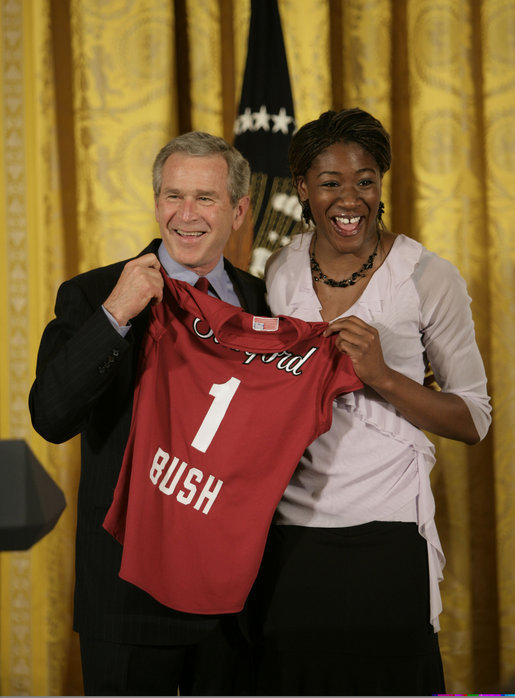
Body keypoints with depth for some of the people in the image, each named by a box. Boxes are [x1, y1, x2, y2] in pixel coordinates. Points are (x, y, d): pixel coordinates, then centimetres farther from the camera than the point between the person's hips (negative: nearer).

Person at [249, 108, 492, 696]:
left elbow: (473, 421, -5)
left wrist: (382, 375, -17)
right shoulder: (279, 272, 6)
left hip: (384, 537, -3)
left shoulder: (429, 279, -6)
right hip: (288, 535, 3)